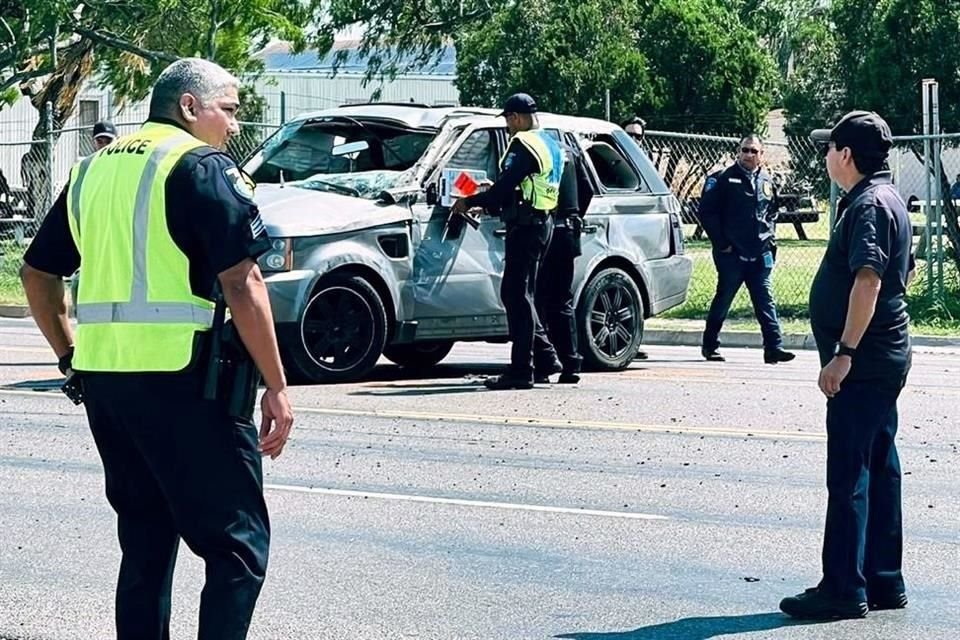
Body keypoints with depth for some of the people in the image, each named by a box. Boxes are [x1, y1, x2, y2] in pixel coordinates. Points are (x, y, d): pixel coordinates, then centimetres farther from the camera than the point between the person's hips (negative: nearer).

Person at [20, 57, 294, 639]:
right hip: (185, 379, -7)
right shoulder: (202, 166, -6)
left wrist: (71, 357, 23)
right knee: (238, 546, -2)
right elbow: (241, 283, -13)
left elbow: (38, 273, 20)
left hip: (102, 377, 7)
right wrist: (277, 387, -10)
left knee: (146, 543, 16)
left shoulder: (94, 170, 16)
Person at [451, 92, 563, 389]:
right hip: (542, 223, 10)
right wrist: (489, 202, 22)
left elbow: (506, 186, -20)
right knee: (518, 295, 16)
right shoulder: (551, 145, 17)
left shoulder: (524, 145, -13)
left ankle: (521, 369, -8)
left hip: (525, 227, -10)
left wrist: (469, 202, -8)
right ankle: (545, 357, 16)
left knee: (518, 296, -7)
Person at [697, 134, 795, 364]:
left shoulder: (767, 182, 12)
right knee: (723, 300, 5)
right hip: (731, 253, -4)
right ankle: (710, 345, 18)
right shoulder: (723, 179, -4)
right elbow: (707, 212, -6)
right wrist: (721, 243, -8)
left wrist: (769, 238, 11)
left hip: (760, 254, 4)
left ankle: (774, 347, -6)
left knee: (765, 300, -2)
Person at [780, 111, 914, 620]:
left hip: (863, 362, -11)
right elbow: (904, 272, 25)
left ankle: (843, 590, -5)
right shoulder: (885, 198, 16)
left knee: (849, 476, -8)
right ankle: (884, 583, 18)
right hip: (883, 358, 11)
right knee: (879, 469, 13)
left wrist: (844, 352, -28)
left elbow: (868, 279, -26)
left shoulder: (868, 205, -16)